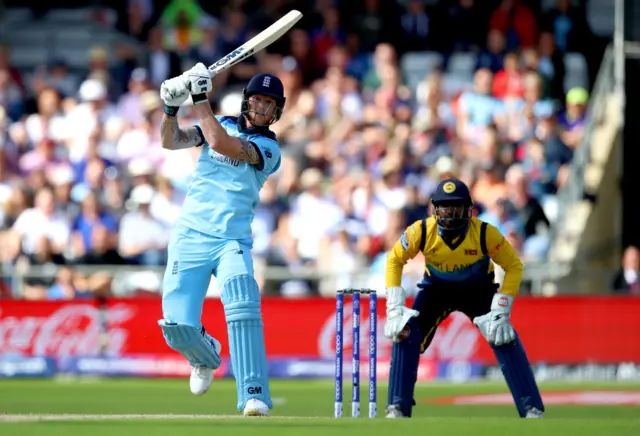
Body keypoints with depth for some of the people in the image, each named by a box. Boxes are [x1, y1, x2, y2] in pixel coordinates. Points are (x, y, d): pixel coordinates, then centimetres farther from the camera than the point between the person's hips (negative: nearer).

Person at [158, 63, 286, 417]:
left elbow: (221, 143, -19)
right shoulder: (222, 124, 11)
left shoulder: (268, 148, -3)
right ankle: (206, 356, 28)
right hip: (190, 238, 2)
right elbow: (172, 142, 2)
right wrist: (171, 107, -15)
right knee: (177, 327, -8)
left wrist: (200, 99, -17)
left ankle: (254, 397, -28)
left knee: (243, 308, -27)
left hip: (233, 242, -2)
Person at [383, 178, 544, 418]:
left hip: (478, 288, -1)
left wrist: (500, 310, -26)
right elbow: (395, 260, -10)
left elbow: (513, 265, -18)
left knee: (504, 339, -19)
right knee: (405, 335, -18)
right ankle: (397, 408, -8)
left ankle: (532, 409, -12)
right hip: (436, 288, 1)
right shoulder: (422, 231, -27)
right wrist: (395, 307, -19)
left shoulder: (485, 233, -30)